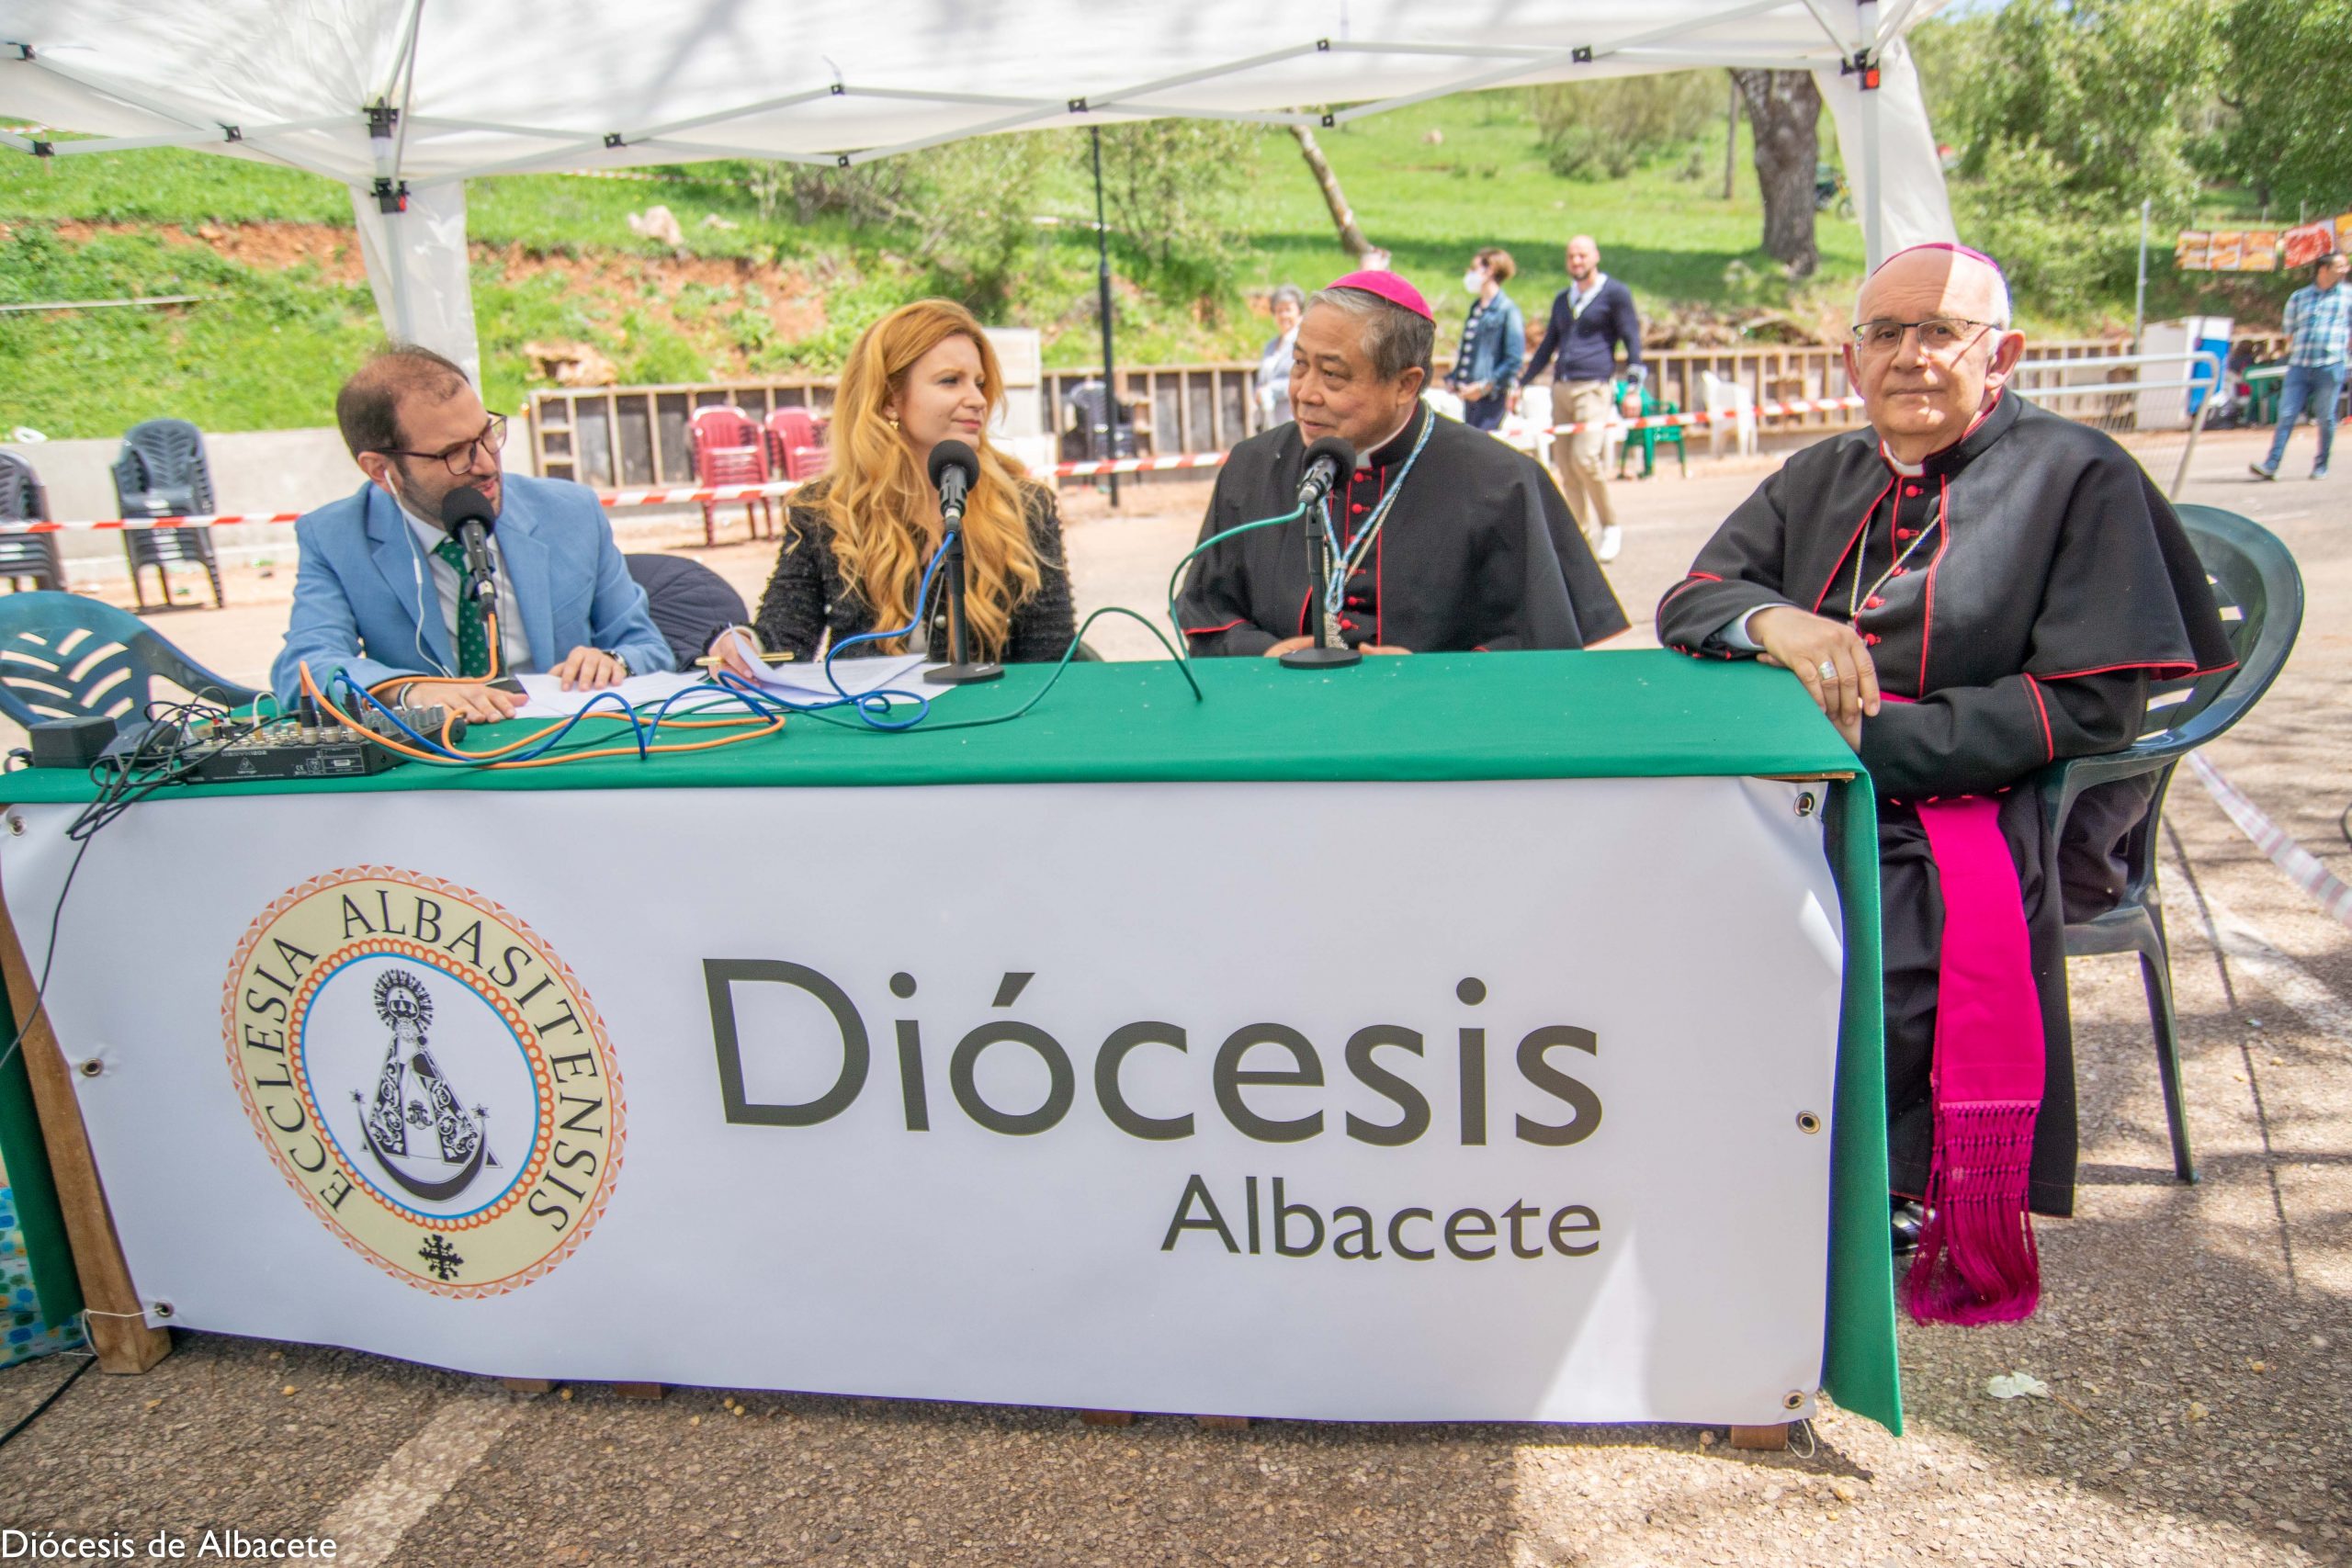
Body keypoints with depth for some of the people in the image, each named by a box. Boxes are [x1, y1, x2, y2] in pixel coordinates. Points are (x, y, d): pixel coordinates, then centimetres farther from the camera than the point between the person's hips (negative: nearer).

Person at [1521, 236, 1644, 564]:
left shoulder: (1615, 293, 3)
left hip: (1593, 387, -6)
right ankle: (1585, 534, 7)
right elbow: (1547, 346, 27)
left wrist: (1633, 388, -6)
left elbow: (1632, 341, 2)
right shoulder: (1562, 299, 20)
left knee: (1585, 458, -20)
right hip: (1560, 388, 6)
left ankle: (1610, 527, -3)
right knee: (1565, 465, 0)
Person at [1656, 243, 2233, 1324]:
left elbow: (2094, 706, -7)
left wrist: (1870, 740, -13)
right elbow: (1686, 602, 11)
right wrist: (1772, 620, -13)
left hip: (1969, 819, -5)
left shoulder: (2078, 478, 2)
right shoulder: (1821, 481, 19)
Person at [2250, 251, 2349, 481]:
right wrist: (2294, 351, 6)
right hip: (2299, 367, 1)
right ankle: (2271, 464, -10)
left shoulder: (2348, 295, 10)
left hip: (2331, 367, -1)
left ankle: (2321, 466, 10)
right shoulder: (2298, 297, 12)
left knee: (2326, 418, 0)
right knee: (2286, 415, -6)